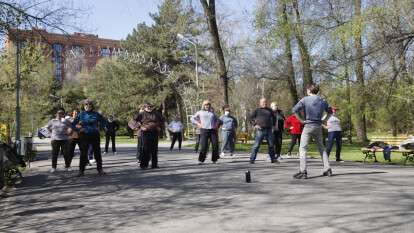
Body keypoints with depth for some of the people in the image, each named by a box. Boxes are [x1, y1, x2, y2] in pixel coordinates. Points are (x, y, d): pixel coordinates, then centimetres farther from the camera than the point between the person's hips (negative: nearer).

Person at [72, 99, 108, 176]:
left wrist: (99, 127, 0)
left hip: (95, 136, 0)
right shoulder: (81, 114, 2)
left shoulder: (96, 114, 1)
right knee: (83, 153, 1)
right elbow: (73, 124, 8)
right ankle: (81, 170, 9)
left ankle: (100, 169, 14)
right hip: (84, 136, 0)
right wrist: (79, 128, -4)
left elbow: (104, 121, 11)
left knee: (97, 152, 5)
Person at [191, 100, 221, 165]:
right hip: (204, 130, -3)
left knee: (215, 145, -6)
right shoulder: (200, 112, 14)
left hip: (213, 130, 3)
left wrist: (217, 125, 13)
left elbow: (218, 120, 33)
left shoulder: (212, 113, 21)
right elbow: (192, 118, 15)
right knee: (204, 146, -12)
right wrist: (198, 124, 1)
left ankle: (214, 159, 7)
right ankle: (201, 160, -4)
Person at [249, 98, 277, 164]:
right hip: (260, 130, -4)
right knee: (256, 145, -6)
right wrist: (255, 124, -8)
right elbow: (251, 117, 1)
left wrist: (273, 124, 16)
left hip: (269, 130, 4)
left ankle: (273, 159, 18)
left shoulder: (269, 110, 16)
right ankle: (252, 159, -3)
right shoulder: (257, 110, 3)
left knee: (271, 145, 7)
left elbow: (274, 118, 30)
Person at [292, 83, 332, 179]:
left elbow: (294, 110, -16)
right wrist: (324, 121, 17)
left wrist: (301, 120, -8)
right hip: (318, 127, 5)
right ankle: (327, 169, 16)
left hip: (308, 126, -5)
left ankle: (303, 172, -8)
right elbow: (329, 112, 19)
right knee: (321, 148, 18)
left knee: (303, 148, -1)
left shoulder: (305, 100, -6)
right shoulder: (322, 101, 8)